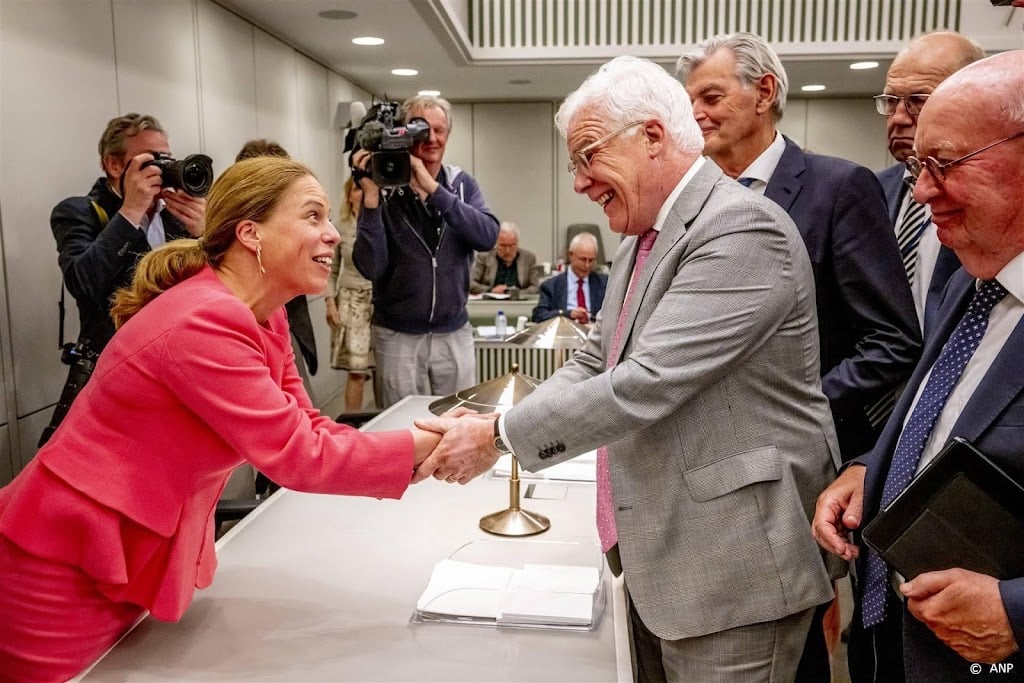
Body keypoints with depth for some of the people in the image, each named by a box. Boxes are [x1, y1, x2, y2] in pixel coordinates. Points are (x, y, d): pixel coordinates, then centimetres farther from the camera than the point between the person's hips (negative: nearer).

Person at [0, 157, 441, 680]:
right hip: (68, 568, -8)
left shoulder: (265, 317, 1)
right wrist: (427, 445, -23)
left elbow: (306, 431, -1)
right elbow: (298, 455, -28)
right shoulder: (203, 323, -28)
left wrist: (428, 453, -13)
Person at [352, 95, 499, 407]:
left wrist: (432, 189, -23)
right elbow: (370, 267, -15)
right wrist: (371, 197, -22)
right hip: (398, 336, -2)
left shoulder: (462, 183, 2)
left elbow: (487, 237, -17)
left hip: (455, 334, 2)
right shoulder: (385, 189, -6)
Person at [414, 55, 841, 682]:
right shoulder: (643, 236, 11)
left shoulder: (742, 229, -20)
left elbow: (647, 384, -27)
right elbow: (595, 364, 11)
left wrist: (501, 437, -18)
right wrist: (492, 427, -4)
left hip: (732, 565, -8)